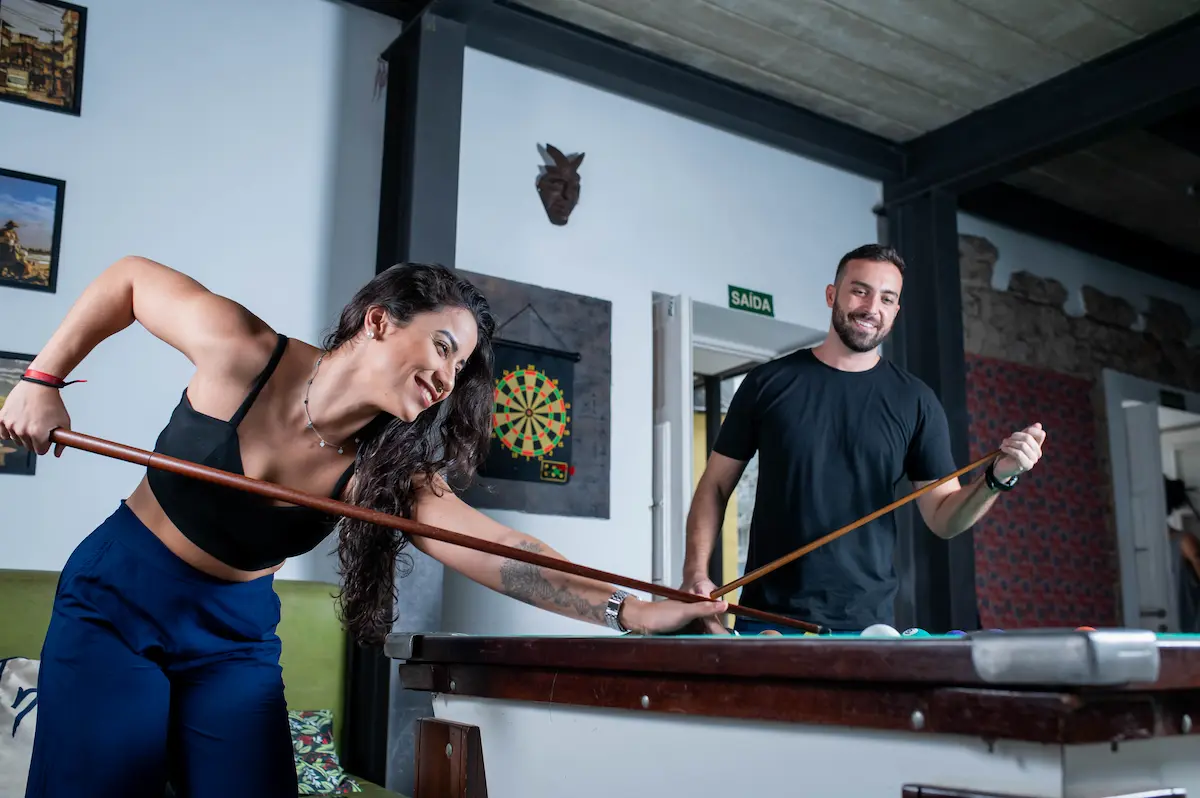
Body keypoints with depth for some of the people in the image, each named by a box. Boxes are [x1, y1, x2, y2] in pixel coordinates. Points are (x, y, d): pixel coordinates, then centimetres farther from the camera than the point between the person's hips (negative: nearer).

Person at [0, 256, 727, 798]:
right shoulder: (240, 349, -22)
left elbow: (501, 552, -27)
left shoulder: (388, 472, -17)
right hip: (116, 602, -2)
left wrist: (630, 611, -38)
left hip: (233, 638, 2)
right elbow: (129, 278, -5)